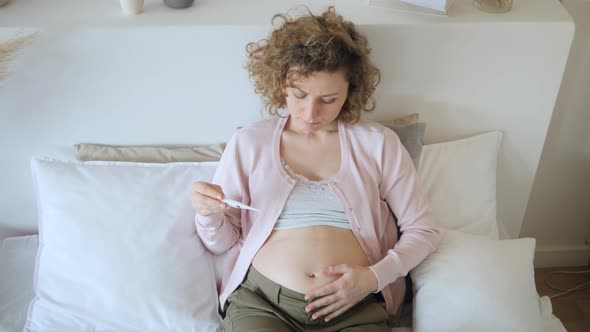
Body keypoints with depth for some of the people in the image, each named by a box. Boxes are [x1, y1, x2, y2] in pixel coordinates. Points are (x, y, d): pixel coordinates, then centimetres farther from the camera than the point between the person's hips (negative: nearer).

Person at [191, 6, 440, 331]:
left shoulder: (378, 143, 4)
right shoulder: (248, 143, 6)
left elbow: (422, 230, 7)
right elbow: (221, 242, 11)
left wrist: (374, 277, -8)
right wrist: (208, 213, -11)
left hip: (355, 306, 1)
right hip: (261, 300, 0)